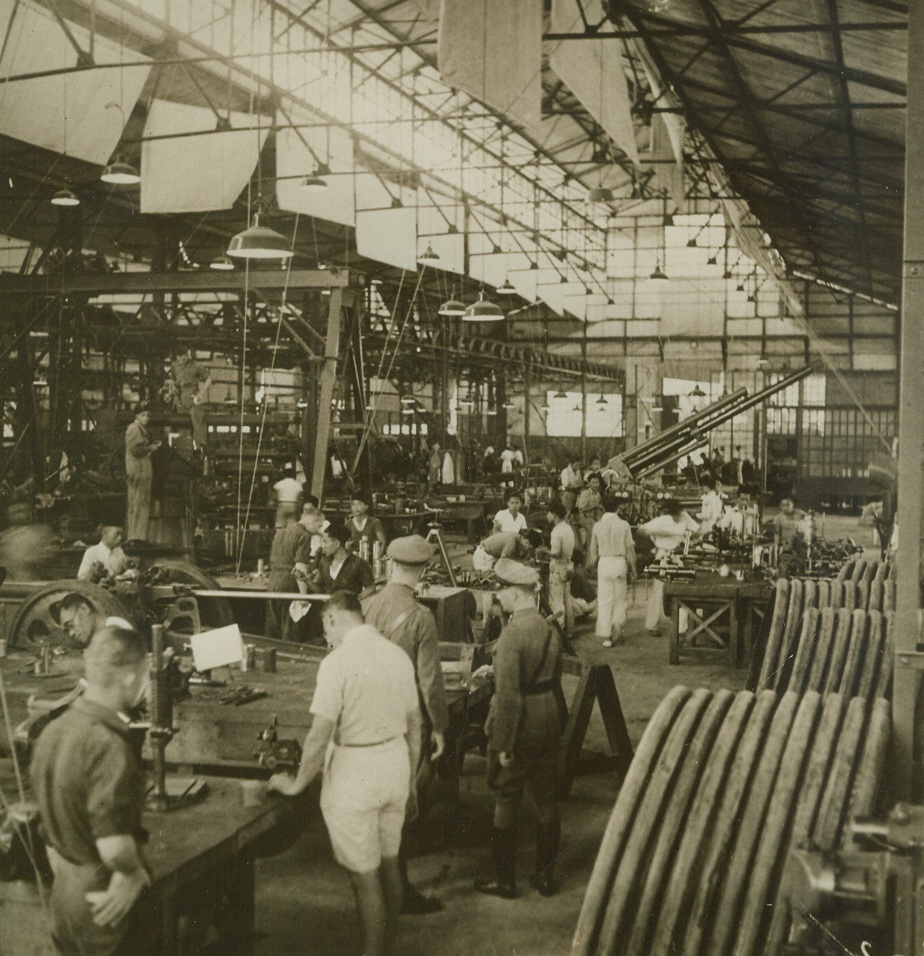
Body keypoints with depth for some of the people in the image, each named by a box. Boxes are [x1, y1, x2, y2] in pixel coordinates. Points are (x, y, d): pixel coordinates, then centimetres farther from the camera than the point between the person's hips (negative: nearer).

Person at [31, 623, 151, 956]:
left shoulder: (52, 731, 0)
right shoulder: (109, 745, -26)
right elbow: (114, 846, -29)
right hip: (103, 906, -8)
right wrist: (133, 873, -10)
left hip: (62, 891, 8)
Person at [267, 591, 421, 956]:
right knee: (388, 864, 20)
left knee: (364, 875, 5)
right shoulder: (397, 654, 3)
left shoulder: (338, 662, -17)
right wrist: (409, 781, 22)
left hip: (355, 773, -7)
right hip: (396, 762, 7)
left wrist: (297, 784, -2)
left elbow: (320, 735, -17)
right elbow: (414, 727, 11)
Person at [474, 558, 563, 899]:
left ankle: (504, 881, 16)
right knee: (546, 800, 15)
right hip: (549, 723, 7)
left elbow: (508, 695, -23)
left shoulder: (512, 633, -21)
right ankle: (546, 876, 25)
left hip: (519, 726, -7)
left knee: (506, 803, 7)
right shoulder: (549, 628, 2)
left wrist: (503, 744, -17)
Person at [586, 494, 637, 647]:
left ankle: (605, 636, 4)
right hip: (620, 562, 0)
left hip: (604, 563, 0)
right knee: (620, 599, 11)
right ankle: (617, 632, 9)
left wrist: (589, 565, 20)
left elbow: (593, 550, 4)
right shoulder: (624, 525, -4)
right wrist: (633, 568, 11)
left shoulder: (598, 526, -2)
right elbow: (630, 548, 0)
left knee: (604, 600, 4)